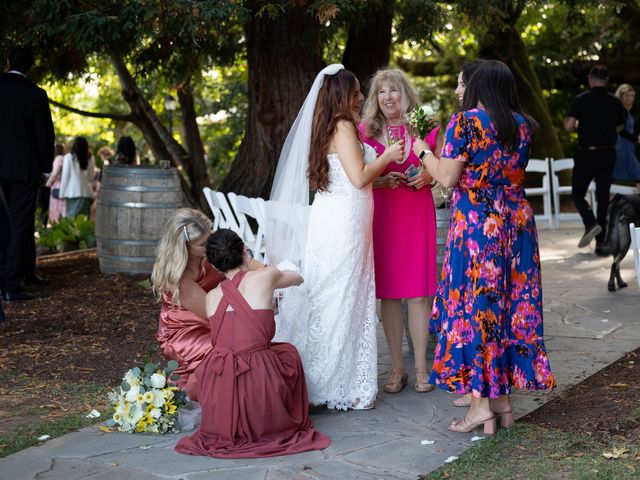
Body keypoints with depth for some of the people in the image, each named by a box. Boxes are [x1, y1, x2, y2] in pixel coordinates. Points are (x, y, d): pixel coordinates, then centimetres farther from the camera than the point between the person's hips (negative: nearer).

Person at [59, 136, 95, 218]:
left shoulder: (68, 157, -2)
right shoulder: (91, 159, 4)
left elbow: (65, 176, -1)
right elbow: (91, 178, 10)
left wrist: (62, 193, 4)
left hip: (73, 192, -2)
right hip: (87, 192, 3)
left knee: (71, 218, -3)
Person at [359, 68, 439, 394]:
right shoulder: (365, 132, 5)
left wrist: (428, 177, -6)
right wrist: (381, 180, -12)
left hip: (418, 213, 0)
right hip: (381, 216, 0)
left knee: (418, 293, -1)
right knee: (388, 293, 3)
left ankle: (421, 368, 9)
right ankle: (397, 368, 13)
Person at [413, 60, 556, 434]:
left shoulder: (465, 122, -10)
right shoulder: (523, 125, 7)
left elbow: (447, 178, -12)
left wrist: (424, 151, 5)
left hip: (476, 225, -6)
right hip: (517, 221, 6)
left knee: (473, 305, 0)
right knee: (512, 304, 11)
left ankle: (482, 403, 0)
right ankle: (504, 399, 18)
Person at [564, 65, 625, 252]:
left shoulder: (581, 100, -7)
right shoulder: (615, 102, 5)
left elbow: (568, 126, -14)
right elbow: (619, 128, 16)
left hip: (587, 153, -3)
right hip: (608, 153, 4)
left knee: (578, 192, 8)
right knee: (603, 196, 8)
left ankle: (591, 224, -17)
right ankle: (601, 240, 7)